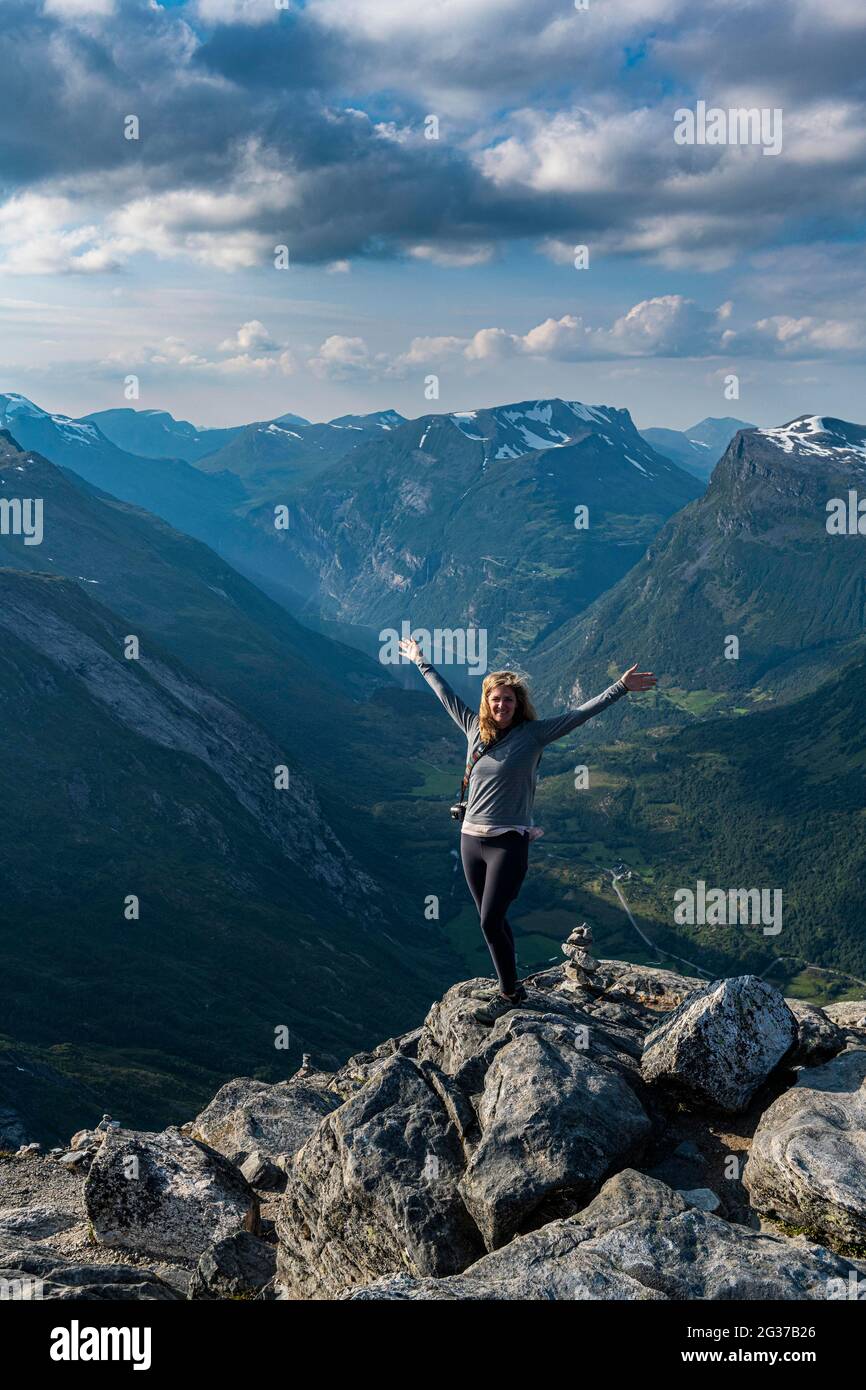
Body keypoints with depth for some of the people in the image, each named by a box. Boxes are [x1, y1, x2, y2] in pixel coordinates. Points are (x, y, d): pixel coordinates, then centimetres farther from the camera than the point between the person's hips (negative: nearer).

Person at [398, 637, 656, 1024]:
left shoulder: (533, 734, -4)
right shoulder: (475, 728, 8)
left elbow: (580, 713, -8)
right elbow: (445, 694, 21)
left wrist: (621, 686, -14)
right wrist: (421, 662, 31)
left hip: (509, 843, -5)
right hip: (471, 838, 5)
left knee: (491, 921, -9)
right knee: (493, 921, 11)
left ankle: (510, 993, 9)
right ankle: (508, 987, 26)